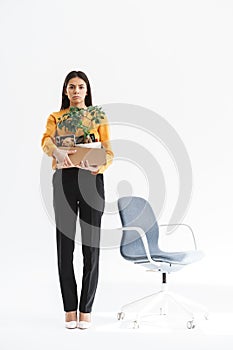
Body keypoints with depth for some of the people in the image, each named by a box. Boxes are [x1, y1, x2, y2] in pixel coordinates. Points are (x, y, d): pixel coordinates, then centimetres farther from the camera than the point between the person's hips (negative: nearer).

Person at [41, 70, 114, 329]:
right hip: (64, 180, 0)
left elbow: (109, 151, 1)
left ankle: (86, 309, 12)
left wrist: (103, 164, -22)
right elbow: (46, 141, -12)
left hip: (92, 181, 0)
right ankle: (70, 309, 15)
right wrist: (57, 152, -35)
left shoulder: (99, 117, 10)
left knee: (91, 246, 0)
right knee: (65, 245, 2)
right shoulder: (55, 117, 10)